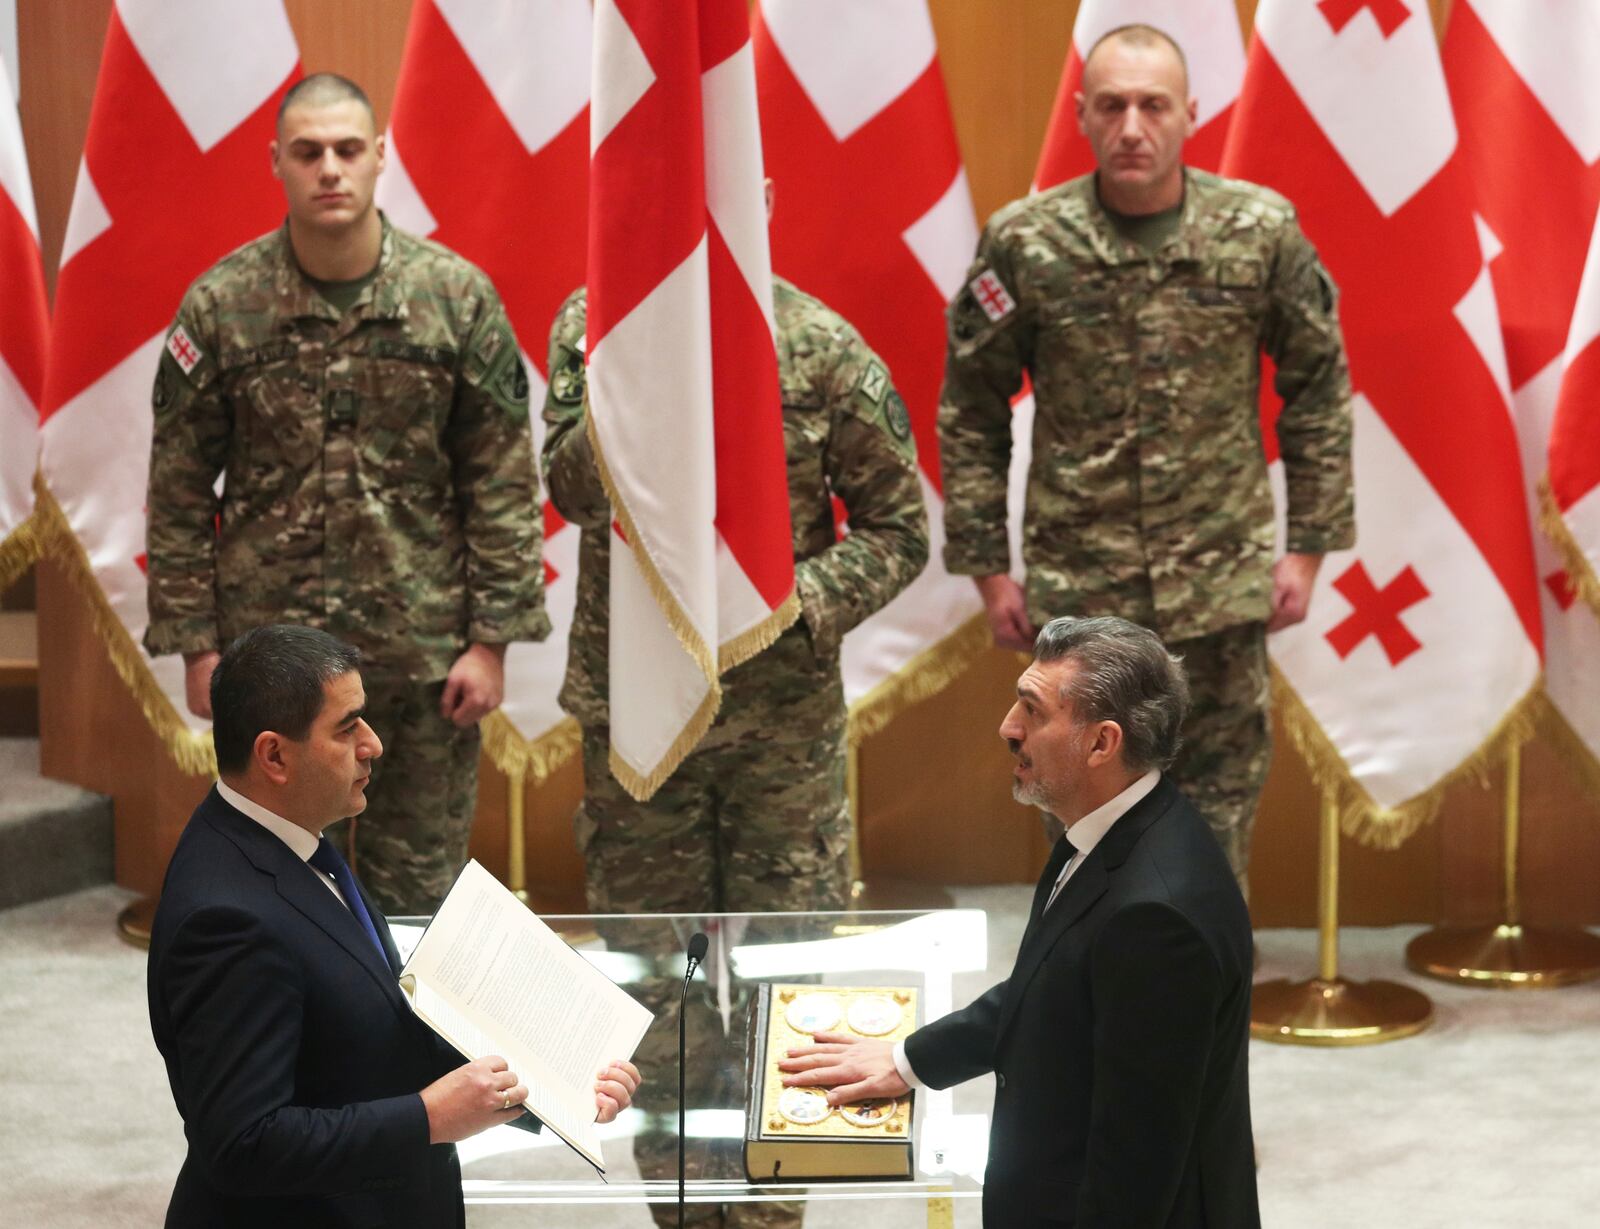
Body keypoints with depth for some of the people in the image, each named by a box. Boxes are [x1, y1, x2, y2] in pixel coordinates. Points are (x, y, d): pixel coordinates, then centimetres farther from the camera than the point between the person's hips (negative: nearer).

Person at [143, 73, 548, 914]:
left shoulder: (457, 297, -4)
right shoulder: (220, 307, -3)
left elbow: (503, 484, -2)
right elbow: (179, 492, 1)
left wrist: (492, 640, -5)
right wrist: (194, 645, -1)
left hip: (423, 651, 0)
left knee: (420, 883, 9)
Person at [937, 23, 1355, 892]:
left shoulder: (1262, 232, -3)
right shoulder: (1024, 243, -5)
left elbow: (1319, 390, 5)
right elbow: (970, 411, 3)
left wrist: (1309, 545, 3)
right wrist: (987, 566, 1)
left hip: (1223, 586, 0)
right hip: (1076, 589, 0)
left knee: (1218, 805, 8)